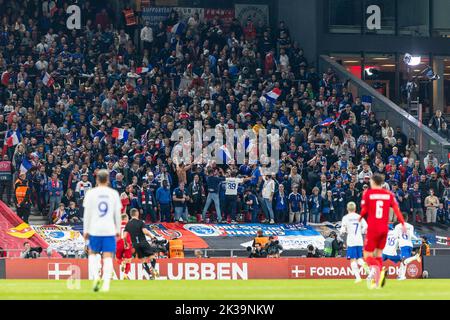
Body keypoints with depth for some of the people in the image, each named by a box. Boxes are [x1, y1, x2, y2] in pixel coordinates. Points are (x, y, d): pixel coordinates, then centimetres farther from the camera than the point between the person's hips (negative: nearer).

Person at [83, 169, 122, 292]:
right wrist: (118, 230, 15)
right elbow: (117, 214, 5)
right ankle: (106, 283, -8)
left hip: (94, 229, -1)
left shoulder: (91, 193, 0)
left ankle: (95, 276, -6)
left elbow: (87, 213, -1)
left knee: (93, 253, 15)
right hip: (109, 230, 1)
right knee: (107, 256, 0)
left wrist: (86, 230, 4)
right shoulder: (114, 193, 4)